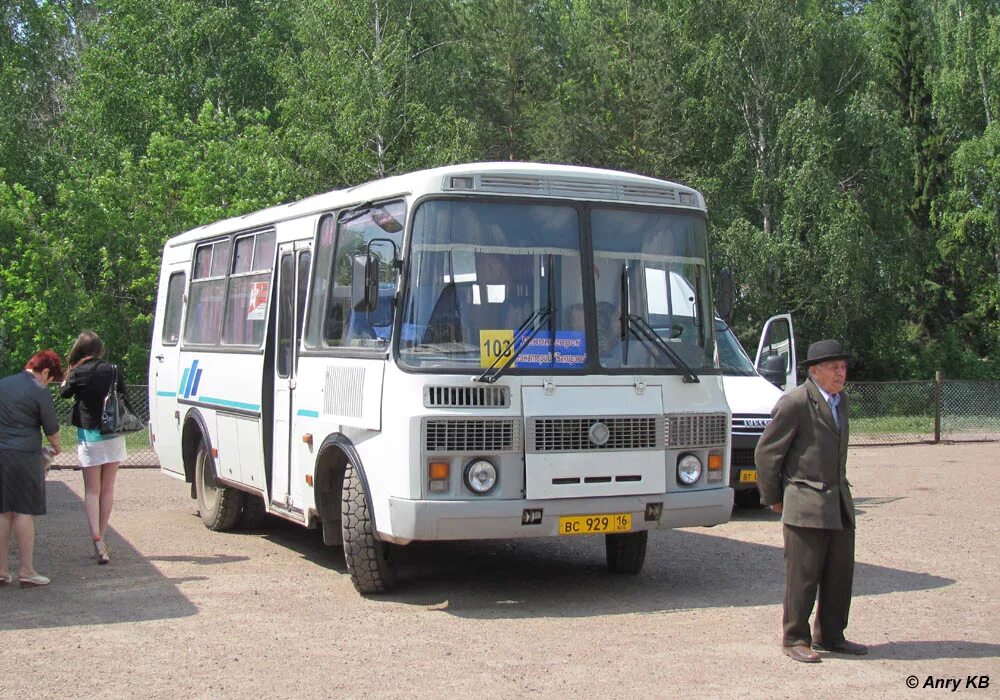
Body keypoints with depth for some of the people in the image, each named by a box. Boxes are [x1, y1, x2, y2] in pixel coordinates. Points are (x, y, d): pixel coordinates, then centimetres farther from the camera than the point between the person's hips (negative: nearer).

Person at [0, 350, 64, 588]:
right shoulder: (40, 392, -7)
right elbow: (52, 429, 0)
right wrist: (56, 448, 20)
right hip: (24, 455, -6)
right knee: (24, 512, -2)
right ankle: (26, 572, -1)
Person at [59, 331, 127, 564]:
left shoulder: (78, 373, -9)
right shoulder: (113, 370, -1)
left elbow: (64, 393, 8)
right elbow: (123, 398, 7)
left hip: (89, 436, -3)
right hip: (113, 437, 3)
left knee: (92, 490, 3)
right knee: (107, 489, 12)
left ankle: (97, 540, -13)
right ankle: (102, 538, 18)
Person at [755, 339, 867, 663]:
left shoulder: (840, 400, 14)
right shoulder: (795, 403, -12)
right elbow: (766, 452, -9)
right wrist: (773, 499, -2)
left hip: (839, 504, 8)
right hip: (805, 505, -8)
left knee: (841, 573, 10)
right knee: (803, 576, -1)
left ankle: (830, 636, 23)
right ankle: (795, 639, 10)